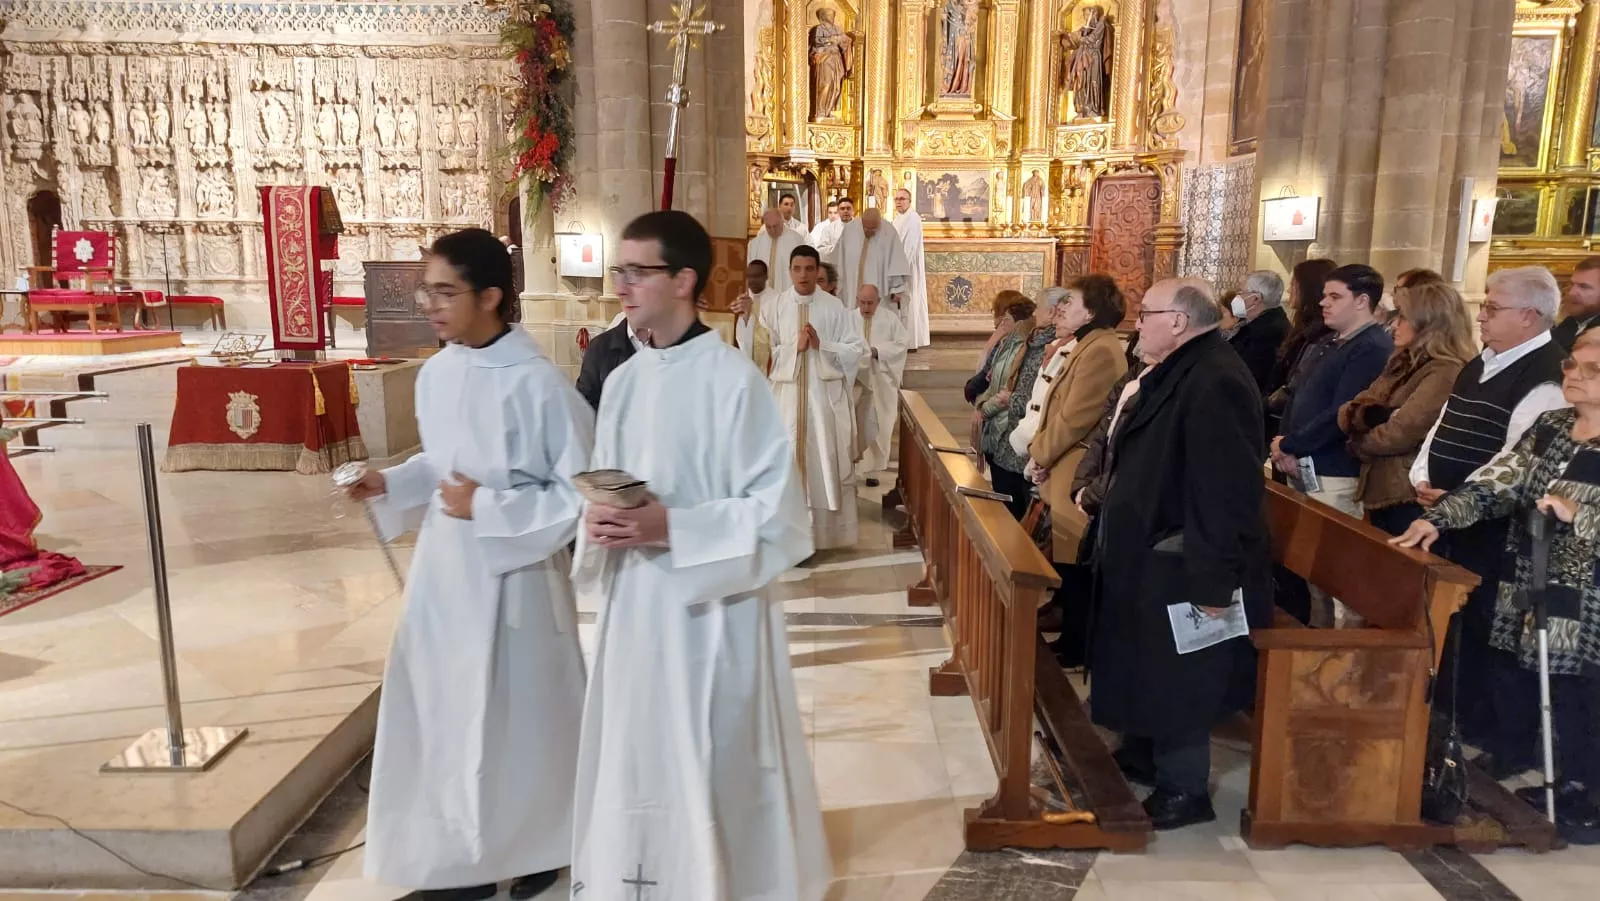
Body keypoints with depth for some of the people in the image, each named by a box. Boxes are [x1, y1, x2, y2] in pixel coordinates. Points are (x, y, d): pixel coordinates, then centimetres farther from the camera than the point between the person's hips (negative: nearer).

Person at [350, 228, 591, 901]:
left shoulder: (537, 384, -20)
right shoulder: (435, 373, 1)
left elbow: (581, 494, -16)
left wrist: (486, 508, -18)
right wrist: (391, 484, -1)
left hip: (513, 576, -6)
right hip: (443, 569, 7)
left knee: (519, 717, 11)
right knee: (440, 714, 14)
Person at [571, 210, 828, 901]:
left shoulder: (734, 381, -14)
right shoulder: (623, 381, 7)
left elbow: (777, 513, -14)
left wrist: (673, 527, -22)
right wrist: (600, 523, -7)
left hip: (713, 608, -6)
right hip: (634, 604, 6)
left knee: (716, 771, 6)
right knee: (636, 765, 16)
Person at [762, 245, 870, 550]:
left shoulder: (834, 307, 1)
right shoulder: (774, 308, 3)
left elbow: (858, 350, -1)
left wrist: (822, 345, -12)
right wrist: (794, 346, -13)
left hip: (826, 394, 0)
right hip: (788, 395, 0)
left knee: (827, 460, 4)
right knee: (791, 460, 3)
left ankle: (828, 530, 14)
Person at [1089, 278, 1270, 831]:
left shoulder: (1215, 383, -25)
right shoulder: (1175, 374, 10)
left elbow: (1225, 491, -29)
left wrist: (1213, 579, -28)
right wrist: (1102, 495, 22)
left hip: (1180, 567, -11)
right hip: (1146, 554, 11)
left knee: (1175, 680, 3)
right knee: (1144, 670, 22)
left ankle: (1184, 791, 19)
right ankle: (1141, 756, 38)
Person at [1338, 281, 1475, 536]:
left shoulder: (1447, 372, -16)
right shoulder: (1403, 363, 12)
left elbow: (1401, 434, -22)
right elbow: (1348, 414, 5)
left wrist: (1358, 444, -2)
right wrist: (1375, 415, -17)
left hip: (1411, 502, -8)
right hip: (1379, 494, 8)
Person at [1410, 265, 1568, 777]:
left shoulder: (1546, 379, -16)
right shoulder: (1480, 364, 13)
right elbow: (1441, 430, 14)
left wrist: (1453, 499, -20)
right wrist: (1422, 478, 0)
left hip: (1496, 530, -9)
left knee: (1493, 632, 2)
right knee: (1450, 624, 18)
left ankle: (1510, 749, 19)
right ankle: (1456, 724, 35)